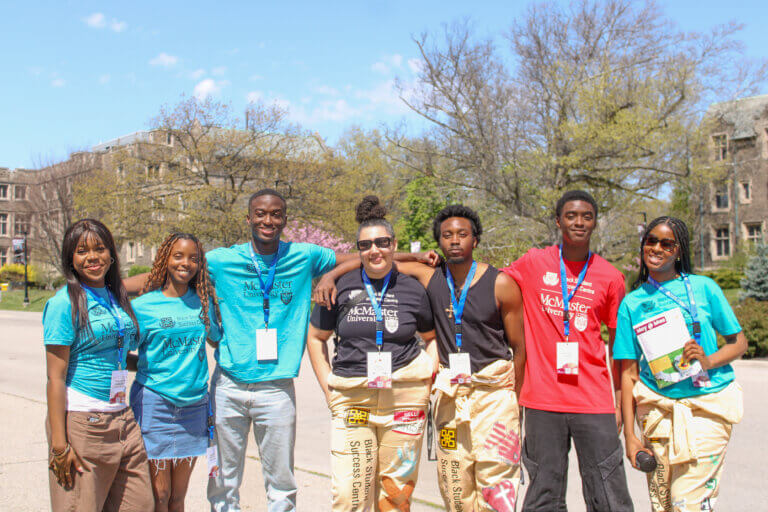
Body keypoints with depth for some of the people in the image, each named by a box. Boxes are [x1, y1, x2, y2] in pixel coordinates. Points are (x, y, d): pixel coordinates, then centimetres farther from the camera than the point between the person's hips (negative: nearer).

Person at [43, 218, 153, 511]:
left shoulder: (117, 297, 11)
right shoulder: (64, 303, -8)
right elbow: (55, 377, -12)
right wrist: (59, 443, -15)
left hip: (121, 418, 7)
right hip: (81, 421, -7)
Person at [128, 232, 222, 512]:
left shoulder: (203, 302, 6)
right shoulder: (143, 306, -4)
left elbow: (218, 339, 21)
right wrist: (154, 368, -11)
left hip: (194, 405, 3)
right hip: (154, 404, -3)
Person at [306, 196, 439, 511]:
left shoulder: (412, 289, 6)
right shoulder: (341, 287, 5)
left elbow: (433, 337, 21)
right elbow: (315, 337, 14)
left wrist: (429, 373, 6)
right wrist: (328, 387, 7)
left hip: (405, 398, 0)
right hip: (352, 399, 0)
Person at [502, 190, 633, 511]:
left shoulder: (610, 277, 6)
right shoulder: (532, 264, 5)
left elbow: (618, 346, 10)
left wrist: (620, 402, 4)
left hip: (594, 400, 0)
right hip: (542, 398, 0)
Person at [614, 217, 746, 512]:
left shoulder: (703, 288, 4)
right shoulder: (632, 303, 6)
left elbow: (739, 342, 7)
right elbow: (628, 373, 5)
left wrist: (708, 361, -14)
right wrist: (629, 435, 0)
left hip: (709, 405, -2)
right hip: (658, 407, 2)